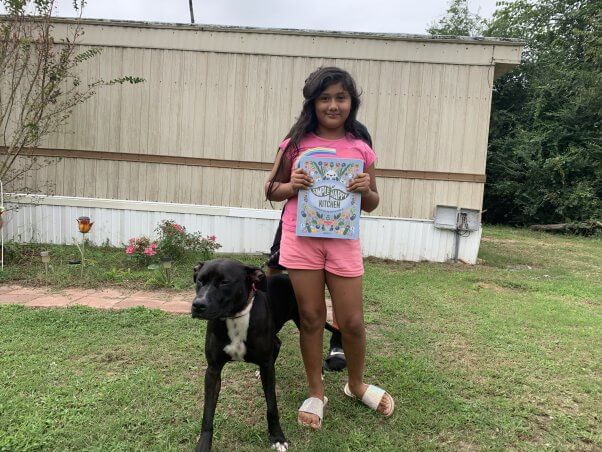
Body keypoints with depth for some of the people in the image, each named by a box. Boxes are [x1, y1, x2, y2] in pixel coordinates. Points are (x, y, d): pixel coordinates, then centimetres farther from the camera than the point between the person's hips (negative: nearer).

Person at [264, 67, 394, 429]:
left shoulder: (361, 150, 3)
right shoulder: (295, 143, 1)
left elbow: (372, 206, 10)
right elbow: (271, 191, 8)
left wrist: (366, 189, -11)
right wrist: (291, 185, -12)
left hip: (343, 241, 1)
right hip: (301, 239, 0)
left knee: (352, 321, 7)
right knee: (311, 317, 9)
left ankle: (356, 383, 35)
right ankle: (316, 392, 27)